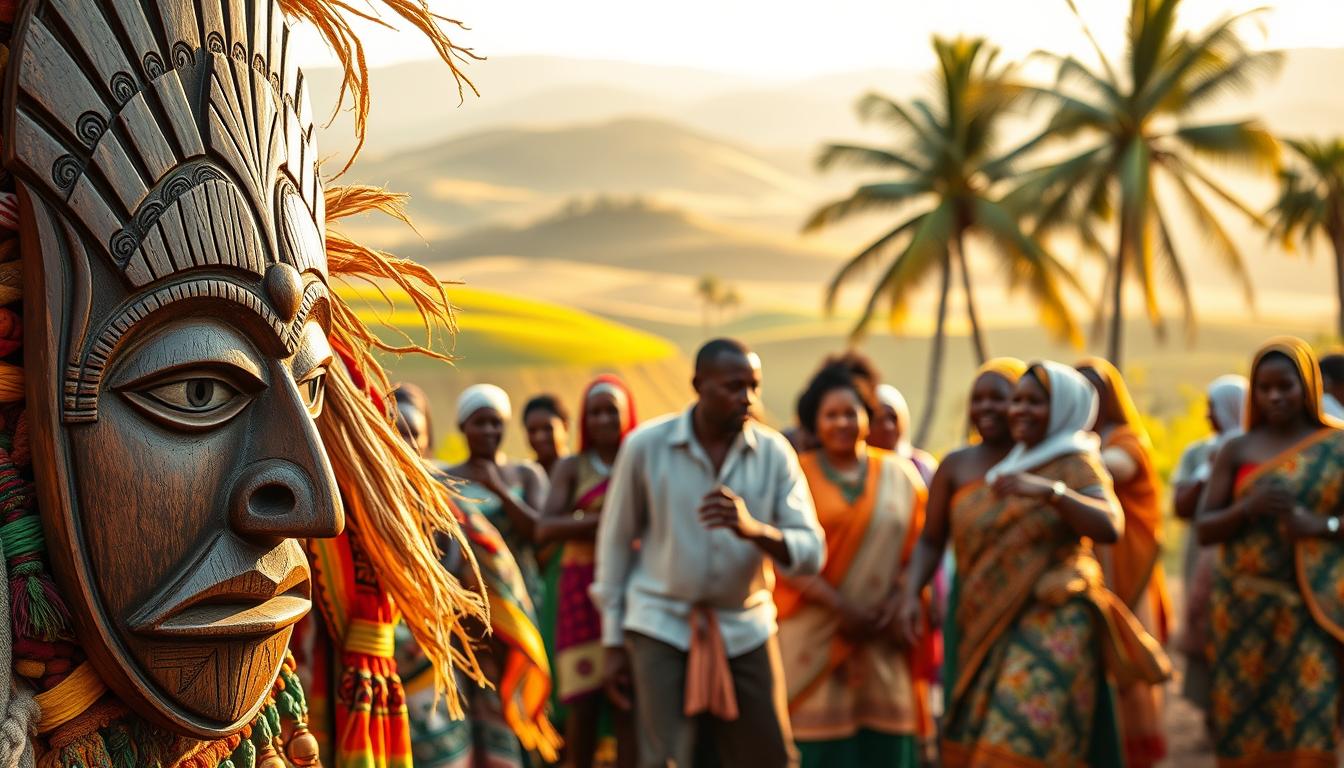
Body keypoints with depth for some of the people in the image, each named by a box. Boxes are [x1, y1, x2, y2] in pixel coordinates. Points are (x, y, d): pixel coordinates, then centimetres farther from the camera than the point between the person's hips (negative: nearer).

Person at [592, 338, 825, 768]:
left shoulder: (774, 452, -2)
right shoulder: (646, 446, -5)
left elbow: (811, 554, -6)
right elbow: (615, 542, 4)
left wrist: (753, 529, -27)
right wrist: (612, 641, 5)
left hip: (745, 630, 2)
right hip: (662, 624, -2)